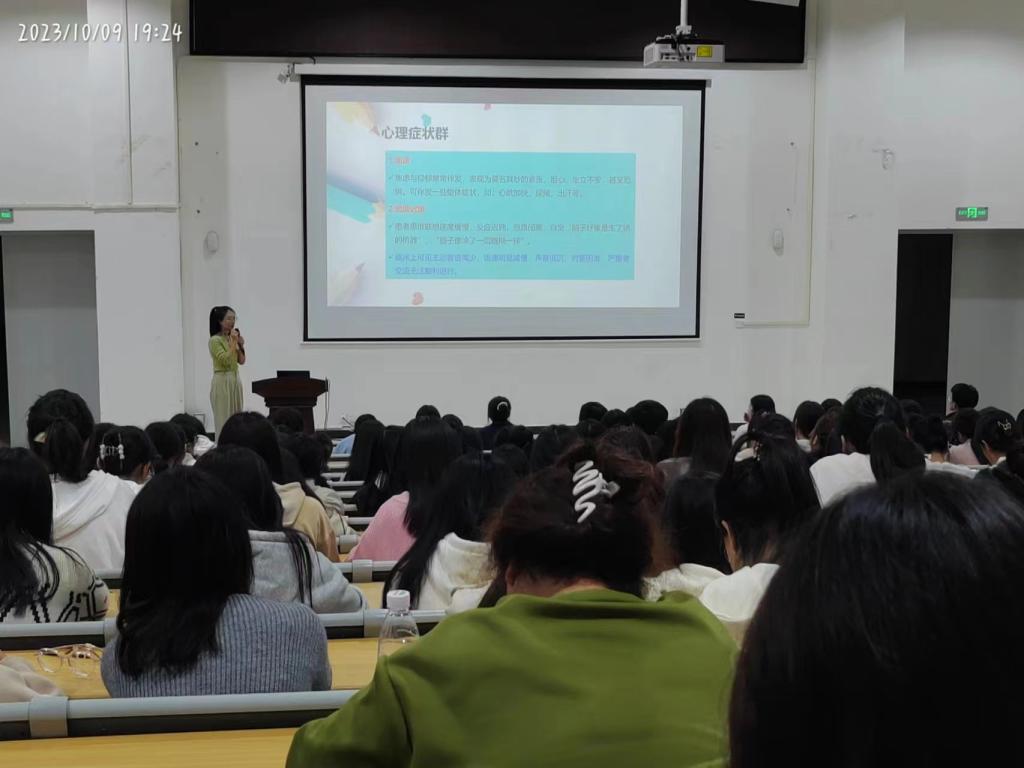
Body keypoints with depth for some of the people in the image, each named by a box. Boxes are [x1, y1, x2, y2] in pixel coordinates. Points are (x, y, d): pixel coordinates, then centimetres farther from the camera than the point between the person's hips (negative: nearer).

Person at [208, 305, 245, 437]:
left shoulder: (232, 338, 11)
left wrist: (241, 345, -2)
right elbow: (225, 360, -22)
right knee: (223, 419, -6)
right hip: (222, 382, -8)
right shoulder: (215, 340, -11)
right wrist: (234, 343, -17)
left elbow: (242, 361, 12)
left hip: (235, 380, 8)